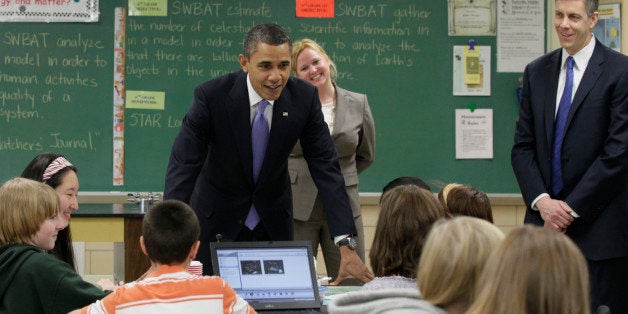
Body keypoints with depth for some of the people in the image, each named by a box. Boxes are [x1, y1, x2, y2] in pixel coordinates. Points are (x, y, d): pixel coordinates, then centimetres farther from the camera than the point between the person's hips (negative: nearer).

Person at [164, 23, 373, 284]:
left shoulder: (304, 97, -14)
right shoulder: (211, 96, -22)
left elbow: (326, 167, -14)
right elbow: (182, 168, -24)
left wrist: (346, 245, -22)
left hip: (274, 223, 2)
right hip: (217, 221, -2)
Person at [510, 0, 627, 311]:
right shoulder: (536, 72, 12)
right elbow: (523, 146, 11)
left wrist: (572, 207, -10)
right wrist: (541, 201, -6)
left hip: (599, 228, -4)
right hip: (544, 222, 4)